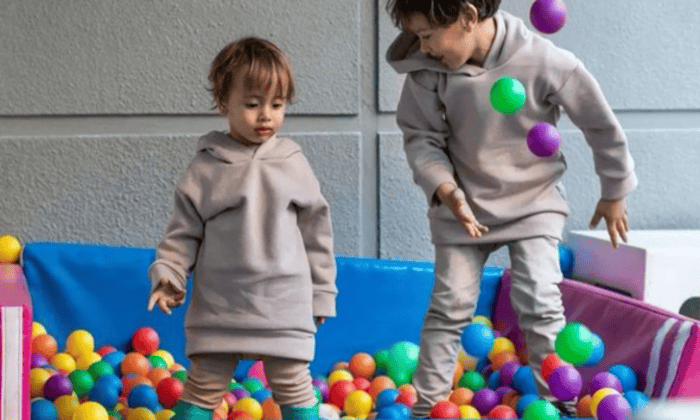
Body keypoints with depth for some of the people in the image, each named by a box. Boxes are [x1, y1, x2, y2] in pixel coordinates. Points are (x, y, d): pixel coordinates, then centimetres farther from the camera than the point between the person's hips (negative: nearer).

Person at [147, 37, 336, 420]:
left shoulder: (293, 164, 3)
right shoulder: (205, 169, -1)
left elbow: (315, 230, 9)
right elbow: (184, 231, 4)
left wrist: (321, 294, 11)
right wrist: (167, 275, -10)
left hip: (285, 306, 1)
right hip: (219, 308, 0)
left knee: (294, 389, 6)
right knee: (203, 389, 6)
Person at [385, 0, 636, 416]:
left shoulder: (544, 62, -25)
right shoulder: (427, 69, -20)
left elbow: (601, 124, -10)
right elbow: (421, 136, -6)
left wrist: (614, 193, 2)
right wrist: (446, 190, -24)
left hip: (535, 200, -2)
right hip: (463, 205, 2)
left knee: (541, 305, -9)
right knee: (449, 306, 2)